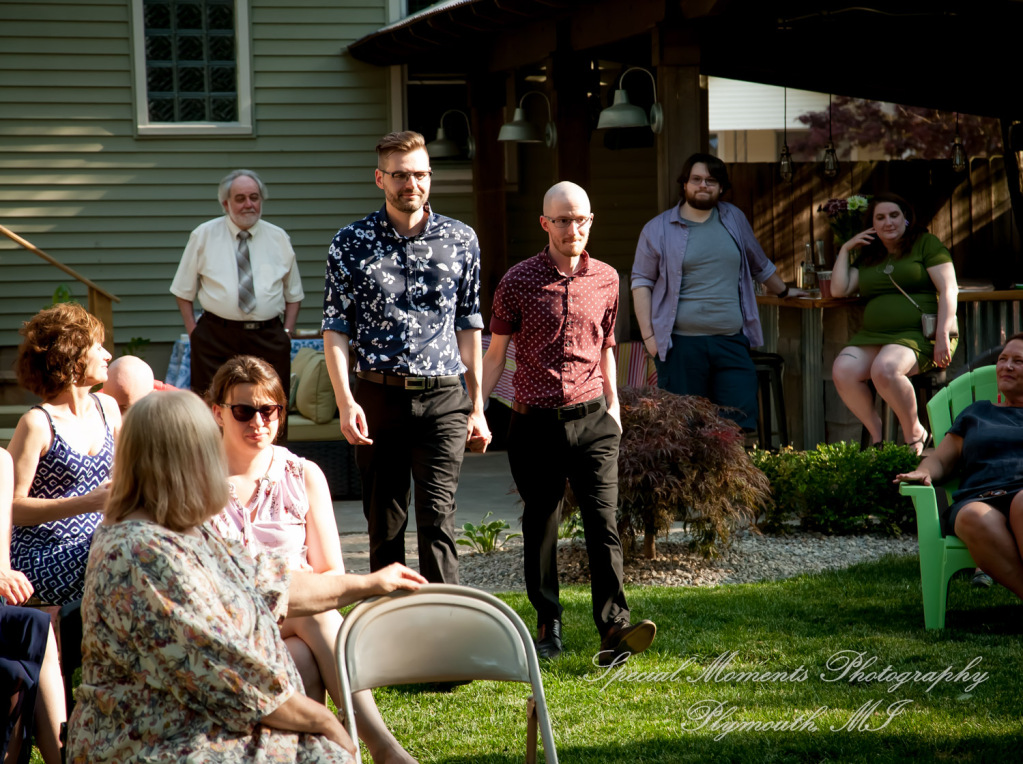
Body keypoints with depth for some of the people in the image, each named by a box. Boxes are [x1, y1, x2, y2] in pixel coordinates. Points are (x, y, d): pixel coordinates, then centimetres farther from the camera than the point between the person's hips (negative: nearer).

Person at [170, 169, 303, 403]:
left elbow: (294, 293, 19)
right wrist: (193, 331, 0)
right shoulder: (204, 236, 6)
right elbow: (184, 291, 11)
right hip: (216, 338, -1)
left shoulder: (279, 239, 11)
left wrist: (287, 331, 5)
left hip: (268, 340, 2)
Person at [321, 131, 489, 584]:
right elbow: (335, 329, 0)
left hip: (442, 397, 0)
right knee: (384, 525, 7)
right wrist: (345, 402, -12)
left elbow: (469, 326, 13)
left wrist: (476, 406, 11)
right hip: (378, 397, 0)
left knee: (437, 519, -9)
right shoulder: (351, 244, 2)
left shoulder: (460, 240, 7)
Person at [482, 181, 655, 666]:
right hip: (535, 422, -1)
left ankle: (613, 629, -15)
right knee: (539, 528, 6)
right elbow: (496, 352, 5)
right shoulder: (519, 281, -1)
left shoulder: (606, 279, 8)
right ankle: (548, 628, 17)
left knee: (603, 521, -11)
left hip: (592, 420, 1)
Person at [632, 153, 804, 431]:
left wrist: (784, 291, 42)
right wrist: (647, 335, -4)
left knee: (741, 426, -7)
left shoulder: (735, 220, 15)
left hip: (732, 343, 3)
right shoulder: (658, 230, 6)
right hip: (681, 344, -3)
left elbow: (760, 265, 31)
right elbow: (641, 282, 5)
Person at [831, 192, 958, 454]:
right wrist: (845, 249, 15)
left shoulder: (926, 243, 7)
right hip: (872, 335, 5)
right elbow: (839, 290, 15)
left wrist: (943, 336, -13)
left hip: (918, 334, -5)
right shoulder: (867, 257, 23)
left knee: (884, 369, -36)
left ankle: (915, 435, -15)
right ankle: (877, 435, -10)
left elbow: (948, 290, -2)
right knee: (842, 371, -25)